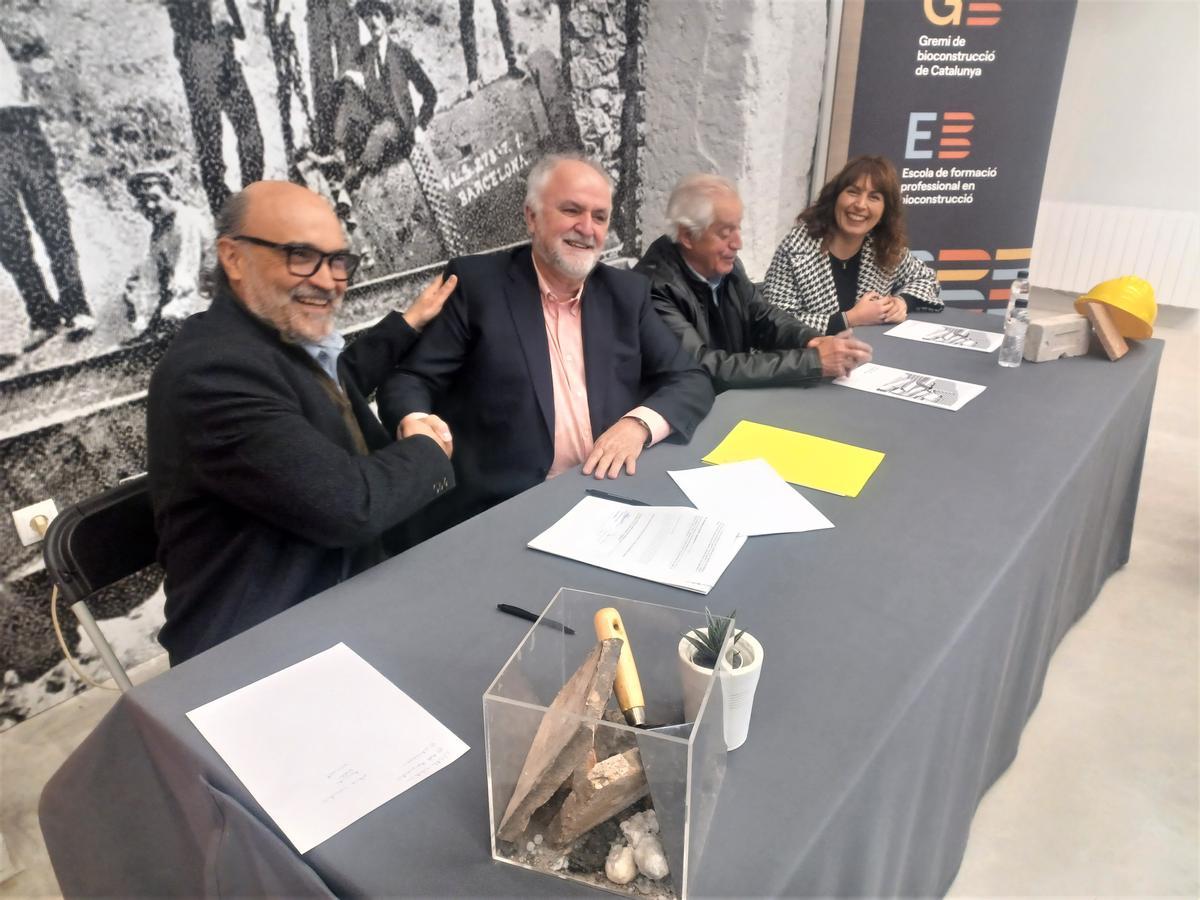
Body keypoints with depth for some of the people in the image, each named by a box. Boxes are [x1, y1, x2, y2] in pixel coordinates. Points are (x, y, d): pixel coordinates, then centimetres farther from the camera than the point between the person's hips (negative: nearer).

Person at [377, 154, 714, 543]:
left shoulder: (627, 292, 11)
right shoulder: (476, 282, 1)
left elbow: (692, 381, 10)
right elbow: (407, 378, 0)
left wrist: (639, 423, -11)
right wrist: (416, 424, -24)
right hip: (496, 510, -3)